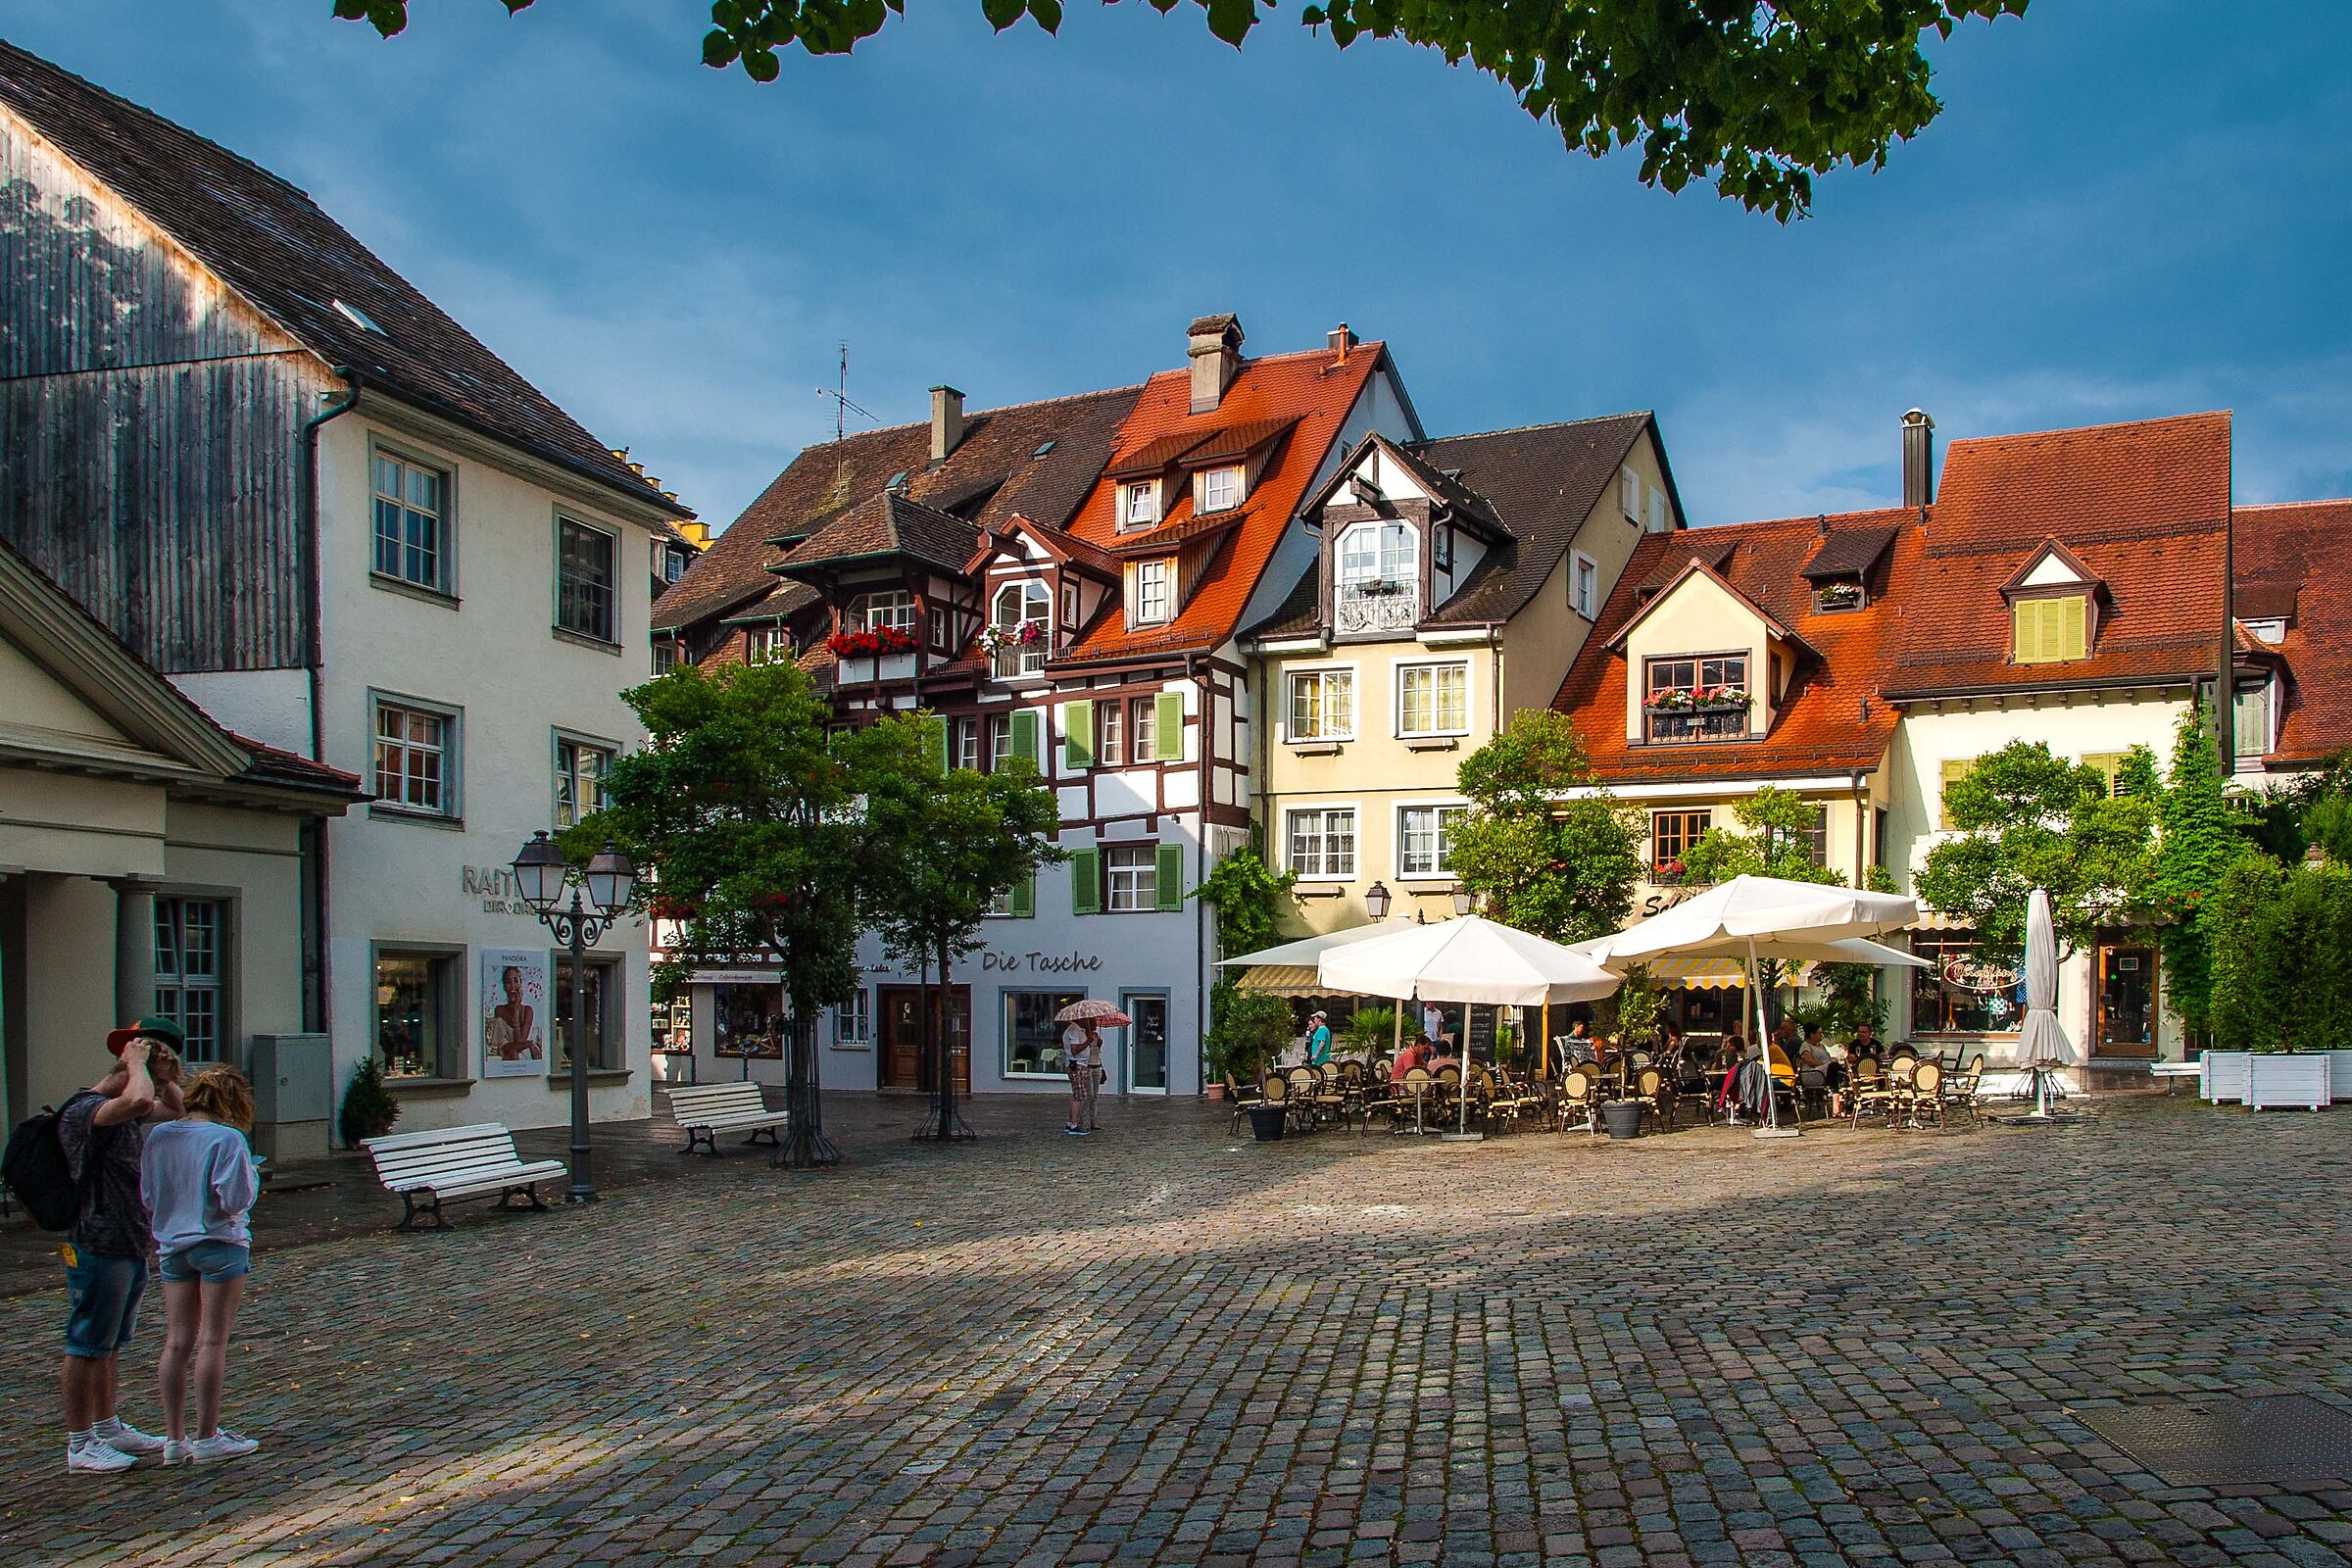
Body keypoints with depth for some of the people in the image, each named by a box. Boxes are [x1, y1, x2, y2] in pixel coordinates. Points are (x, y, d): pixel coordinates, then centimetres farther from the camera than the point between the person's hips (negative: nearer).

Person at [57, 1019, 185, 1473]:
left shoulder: (125, 1112, 10)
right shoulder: (84, 1111, -20)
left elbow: (174, 1108, 27)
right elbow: (139, 1099, -40)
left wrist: (163, 1070, 10)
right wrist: (137, 1063, -22)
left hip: (131, 1247, 10)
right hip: (97, 1250, -10)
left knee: (110, 1346, 18)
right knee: (85, 1347, 0)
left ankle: (107, 1429, 28)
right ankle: (79, 1444, 9)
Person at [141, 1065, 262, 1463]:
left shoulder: (158, 1136, 4)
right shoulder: (228, 1138, -14)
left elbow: (147, 1197, 9)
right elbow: (234, 1199, -18)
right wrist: (252, 1174, 0)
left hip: (172, 1247, 6)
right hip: (220, 1245, -6)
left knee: (176, 1343, 8)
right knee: (213, 1342, 0)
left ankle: (174, 1438, 12)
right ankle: (207, 1437, 4)